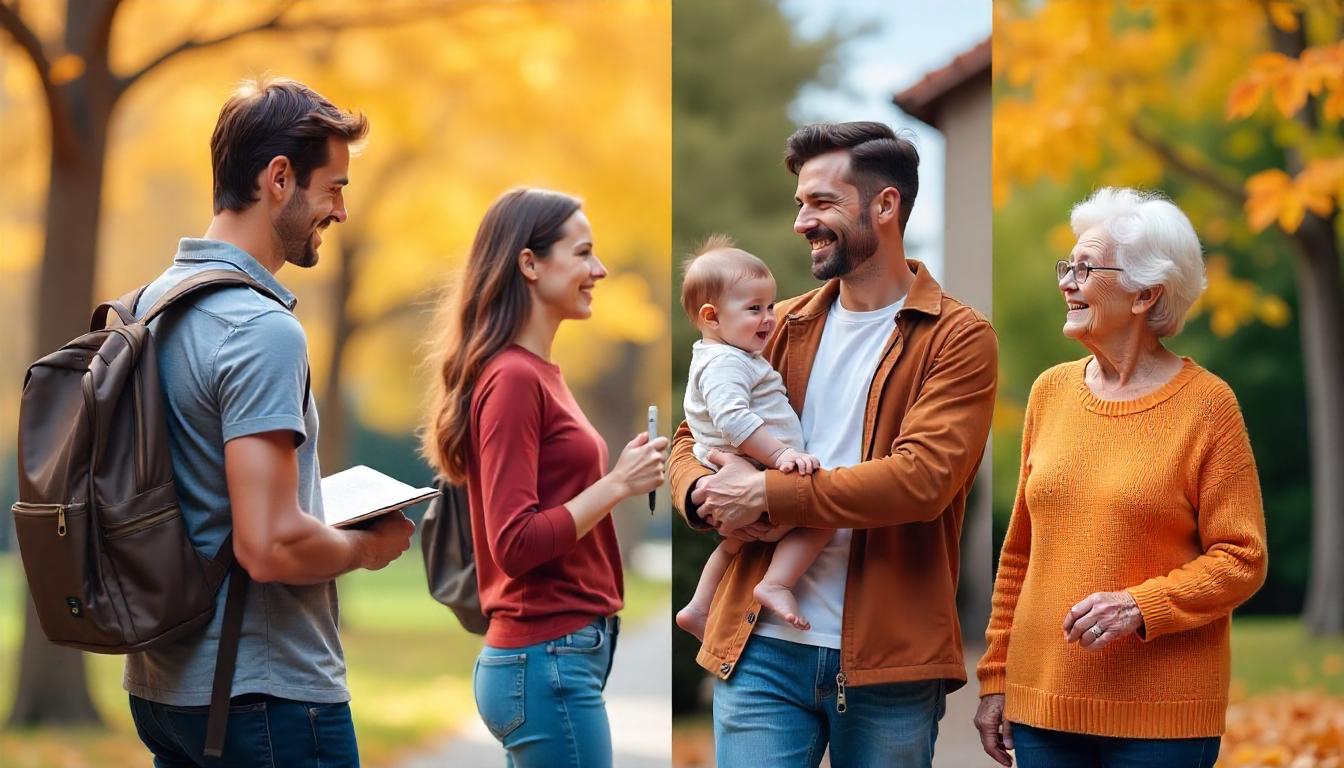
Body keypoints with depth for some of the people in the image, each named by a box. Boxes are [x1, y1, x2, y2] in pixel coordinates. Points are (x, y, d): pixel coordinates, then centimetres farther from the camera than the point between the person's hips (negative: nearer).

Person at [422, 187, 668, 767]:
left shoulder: (536, 373, 12)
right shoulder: (513, 378, -14)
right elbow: (514, 542, -19)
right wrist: (618, 484, -17)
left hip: (558, 653, 9)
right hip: (548, 660, -9)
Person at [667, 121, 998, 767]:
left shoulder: (958, 339, -3)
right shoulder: (782, 326, 13)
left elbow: (923, 478, -17)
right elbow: (692, 440, 16)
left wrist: (769, 494, -16)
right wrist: (704, 494, -9)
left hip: (890, 663, -3)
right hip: (763, 649, 3)